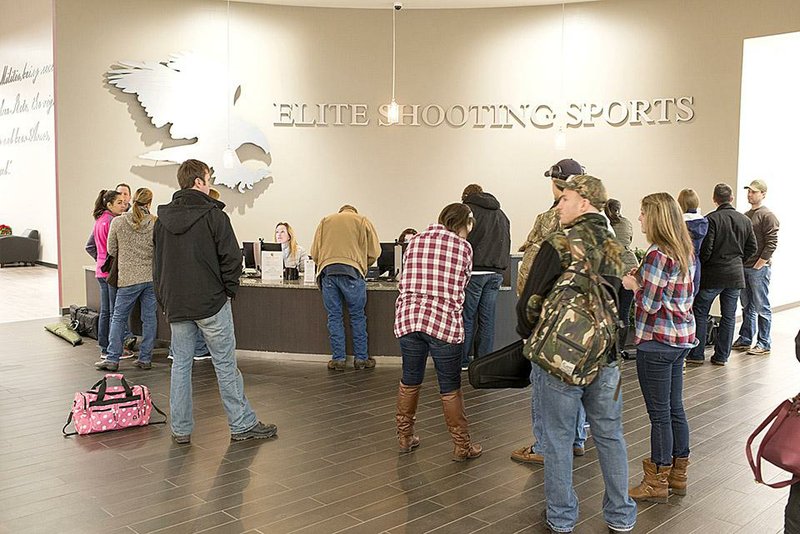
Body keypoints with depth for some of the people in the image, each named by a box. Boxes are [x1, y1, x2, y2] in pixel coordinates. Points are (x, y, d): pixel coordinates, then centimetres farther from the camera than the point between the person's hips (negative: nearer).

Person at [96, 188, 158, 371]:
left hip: (129, 277, -1)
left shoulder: (118, 222, -5)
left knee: (119, 318, 8)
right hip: (152, 277, 2)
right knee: (149, 318, 8)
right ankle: (145, 358, 13)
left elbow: (112, 250, 4)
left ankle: (112, 359, 10)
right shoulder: (157, 223, -4)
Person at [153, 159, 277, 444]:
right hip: (211, 302, -5)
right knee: (225, 364, 2)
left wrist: (164, 299, 18)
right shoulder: (213, 215, -10)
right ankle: (242, 424, 10)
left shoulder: (162, 219, 9)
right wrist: (228, 290, 1)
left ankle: (180, 429, 16)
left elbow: (157, 263, 13)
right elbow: (231, 257, -13)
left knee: (180, 364, 11)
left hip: (176, 305, 5)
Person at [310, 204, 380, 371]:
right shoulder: (363, 221, 16)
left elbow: (314, 252, 19)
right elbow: (373, 253, 10)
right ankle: (361, 359, 12)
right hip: (352, 270, -2)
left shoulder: (325, 221, 23)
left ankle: (337, 359, 10)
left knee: (334, 316, 7)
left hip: (327, 271, 2)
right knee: (357, 316, 7)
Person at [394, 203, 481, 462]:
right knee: (450, 388, 6)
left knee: (410, 380, 17)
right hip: (443, 320, -4)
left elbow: (403, 280, 15)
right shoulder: (463, 247, 2)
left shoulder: (415, 241, 12)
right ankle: (462, 446, 16)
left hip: (407, 316, 4)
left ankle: (405, 437, 29)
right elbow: (460, 286, 10)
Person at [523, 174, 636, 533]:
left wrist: (527, 334, 9)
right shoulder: (614, 248, 5)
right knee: (610, 436, 16)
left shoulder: (558, 246, -14)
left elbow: (532, 303, -10)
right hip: (605, 358, 5)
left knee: (558, 440, 9)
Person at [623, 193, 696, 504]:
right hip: (682, 338, 9)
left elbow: (649, 304, -20)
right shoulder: (686, 250, 8)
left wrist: (634, 285, -2)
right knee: (675, 408, 17)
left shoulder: (658, 255, -19)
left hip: (657, 341, -9)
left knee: (659, 414, 2)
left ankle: (658, 484, 14)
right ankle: (678, 476, 29)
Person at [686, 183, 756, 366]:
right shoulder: (745, 220, 5)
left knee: (700, 313, 6)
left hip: (712, 275, -5)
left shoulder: (711, 219, -13)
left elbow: (705, 249, -16)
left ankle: (697, 354, 6)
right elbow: (752, 248, 9)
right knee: (729, 316, 11)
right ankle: (721, 356, 15)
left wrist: (699, 265, 1)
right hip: (736, 274, 5)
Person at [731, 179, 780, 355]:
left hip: (759, 268, -7)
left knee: (762, 308, 0)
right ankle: (745, 340, 22)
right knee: (747, 306, 14)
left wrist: (759, 265, -15)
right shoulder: (745, 215, 14)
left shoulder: (767, 216, -9)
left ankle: (764, 344, 7)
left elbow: (771, 244, -15)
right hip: (743, 267, 7)